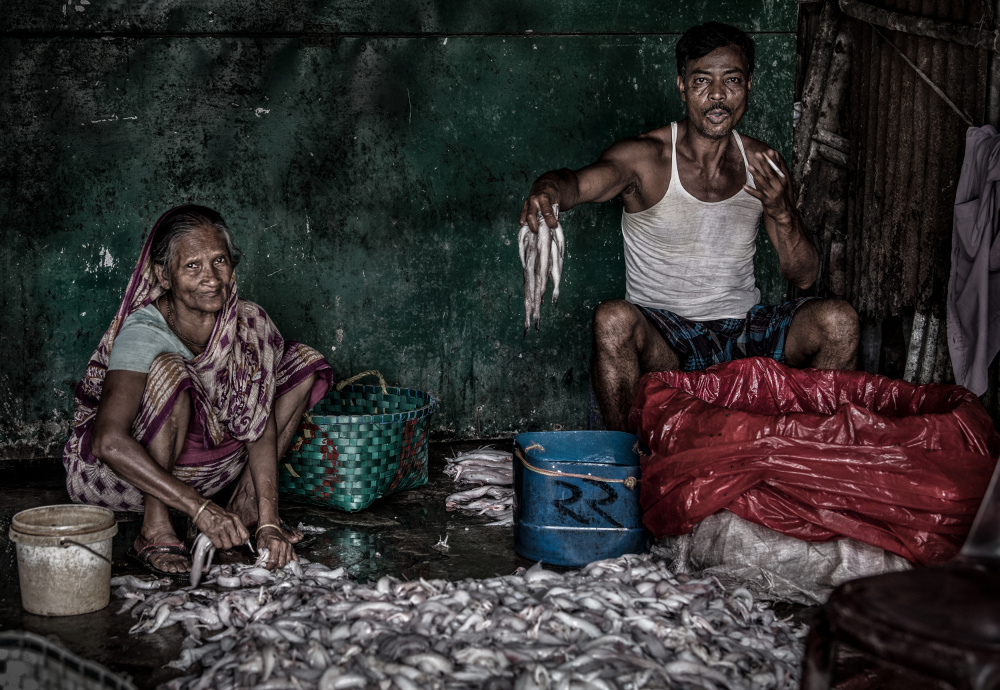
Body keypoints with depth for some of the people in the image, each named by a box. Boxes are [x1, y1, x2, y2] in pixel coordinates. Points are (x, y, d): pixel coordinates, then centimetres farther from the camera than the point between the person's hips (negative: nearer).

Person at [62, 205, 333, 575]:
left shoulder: (248, 323, -13)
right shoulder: (142, 333, -28)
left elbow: (261, 424, -16)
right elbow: (109, 442, -41)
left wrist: (268, 521, -27)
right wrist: (199, 508, -46)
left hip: (200, 461, 6)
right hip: (118, 472, -6)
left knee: (304, 363, -3)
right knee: (171, 370, -36)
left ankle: (246, 506, -3)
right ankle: (154, 530, -25)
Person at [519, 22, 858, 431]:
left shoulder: (763, 166, 5)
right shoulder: (646, 157, -7)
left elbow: (803, 277, 5)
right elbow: (584, 182, -29)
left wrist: (782, 213, -14)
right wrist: (547, 190, -54)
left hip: (745, 333, 3)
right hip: (662, 337, -3)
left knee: (838, 319, -20)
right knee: (613, 319, -35)